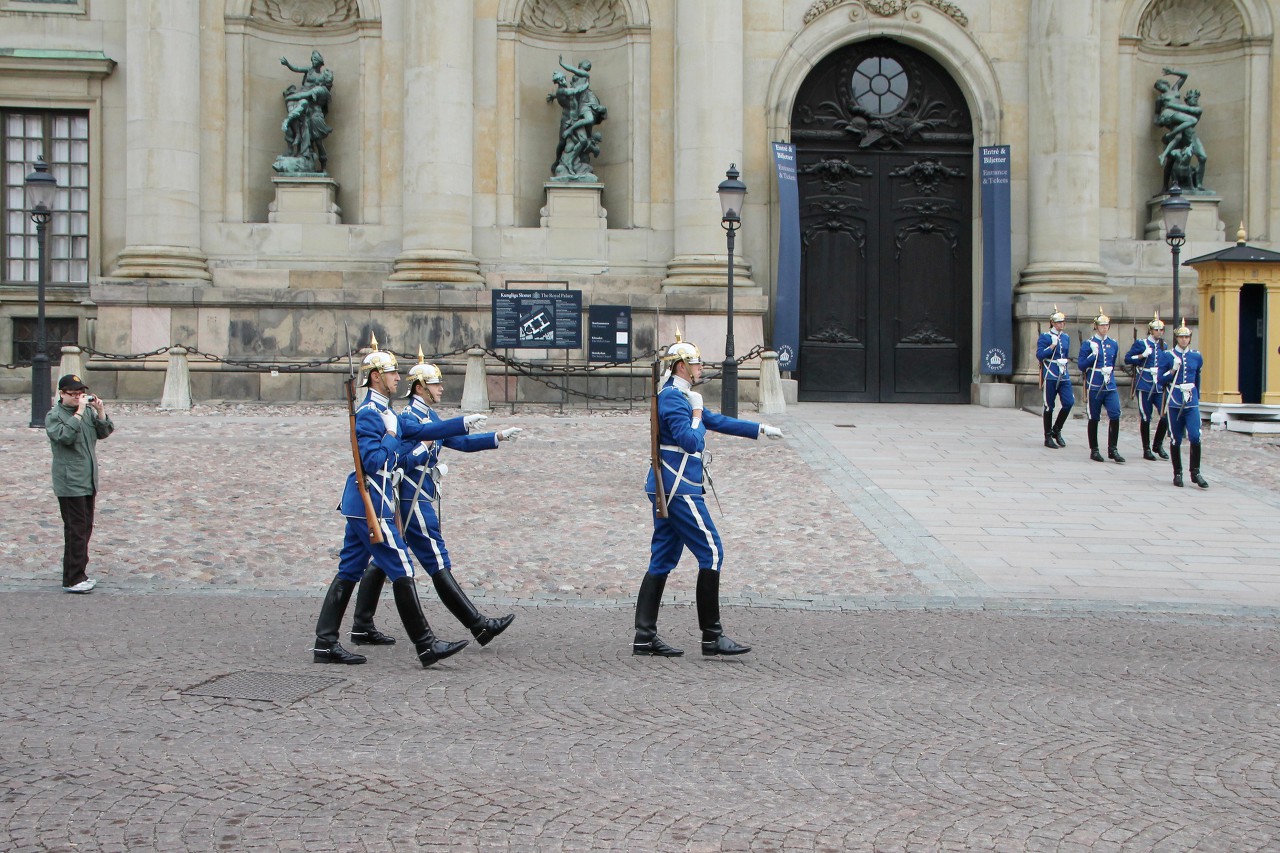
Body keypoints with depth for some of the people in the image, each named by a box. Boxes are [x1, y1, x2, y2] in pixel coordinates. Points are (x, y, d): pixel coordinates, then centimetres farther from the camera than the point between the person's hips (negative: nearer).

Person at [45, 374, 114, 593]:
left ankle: (80, 573, 24)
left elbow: (104, 432, 6)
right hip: (70, 484, -7)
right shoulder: (54, 416, -9)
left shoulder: (88, 412, 10)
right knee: (76, 531, -6)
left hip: (88, 482, 7)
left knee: (86, 529, 14)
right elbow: (65, 436, -25)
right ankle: (72, 580, -1)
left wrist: (100, 412, -8)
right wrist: (79, 413, -24)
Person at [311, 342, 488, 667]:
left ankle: (325, 644, 10)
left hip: (360, 505, 10)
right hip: (372, 506, -10)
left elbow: (420, 432, 23)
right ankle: (426, 645, -4)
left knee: (349, 572, 9)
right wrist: (391, 436, -11)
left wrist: (463, 423, 22)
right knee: (401, 571, -7)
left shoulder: (384, 413, 17)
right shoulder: (369, 414, -14)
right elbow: (373, 462, -22)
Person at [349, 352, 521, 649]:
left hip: (409, 502, 10)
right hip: (413, 502, -10)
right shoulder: (408, 419, -14)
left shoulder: (430, 417, 16)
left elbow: (460, 441, 18)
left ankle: (362, 628, 14)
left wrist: (499, 436, 13)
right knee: (438, 565, -7)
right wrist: (427, 445, -23)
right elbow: (401, 464, -18)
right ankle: (479, 626, -5)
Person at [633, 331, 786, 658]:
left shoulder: (678, 396, 19)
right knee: (711, 552, -6)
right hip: (679, 488, -11)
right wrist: (697, 412, -9)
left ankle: (645, 637, 10)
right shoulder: (673, 398, -14)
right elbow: (690, 441, -24)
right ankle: (712, 636, -3)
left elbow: (717, 422, 27)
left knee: (662, 559, 9)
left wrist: (760, 429, 30)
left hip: (666, 488, 11)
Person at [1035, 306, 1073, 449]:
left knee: (1069, 402, -8)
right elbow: (1039, 355, -12)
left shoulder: (1066, 337, 14)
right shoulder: (1045, 336, -3)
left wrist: (1065, 360, 11)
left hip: (1064, 375, 5)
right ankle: (1048, 437, 8)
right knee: (1049, 406, 0)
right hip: (1050, 375, -5)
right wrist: (1052, 346, -17)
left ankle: (1056, 430, 11)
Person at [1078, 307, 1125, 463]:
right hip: (1094, 386, -3)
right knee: (1094, 418, 4)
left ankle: (1113, 450, -5)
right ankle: (1094, 450, 13)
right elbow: (1081, 365, -5)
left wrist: (1109, 372, 14)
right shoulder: (1089, 344, -2)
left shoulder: (1113, 344, 11)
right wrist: (1094, 355, -16)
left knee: (1115, 415, -11)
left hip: (1110, 386, 3)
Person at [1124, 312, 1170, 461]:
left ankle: (1158, 445, 14)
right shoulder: (1141, 343, -1)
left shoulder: (1163, 345, 13)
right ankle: (1146, 449, 11)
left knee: (1165, 415, -5)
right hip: (1144, 386, -4)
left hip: (1159, 386, 4)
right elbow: (1127, 359, -3)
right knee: (1146, 418, 1)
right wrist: (1142, 356, -15)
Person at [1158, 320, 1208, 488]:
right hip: (1174, 403, -1)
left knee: (1195, 437, -12)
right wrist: (1173, 370, -14)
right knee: (1176, 440, 4)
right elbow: (1161, 381, 1)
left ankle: (1195, 472, -1)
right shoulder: (1167, 356, 1)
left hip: (1192, 404, 1)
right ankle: (1177, 474, 15)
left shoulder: (1196, 356, 9)